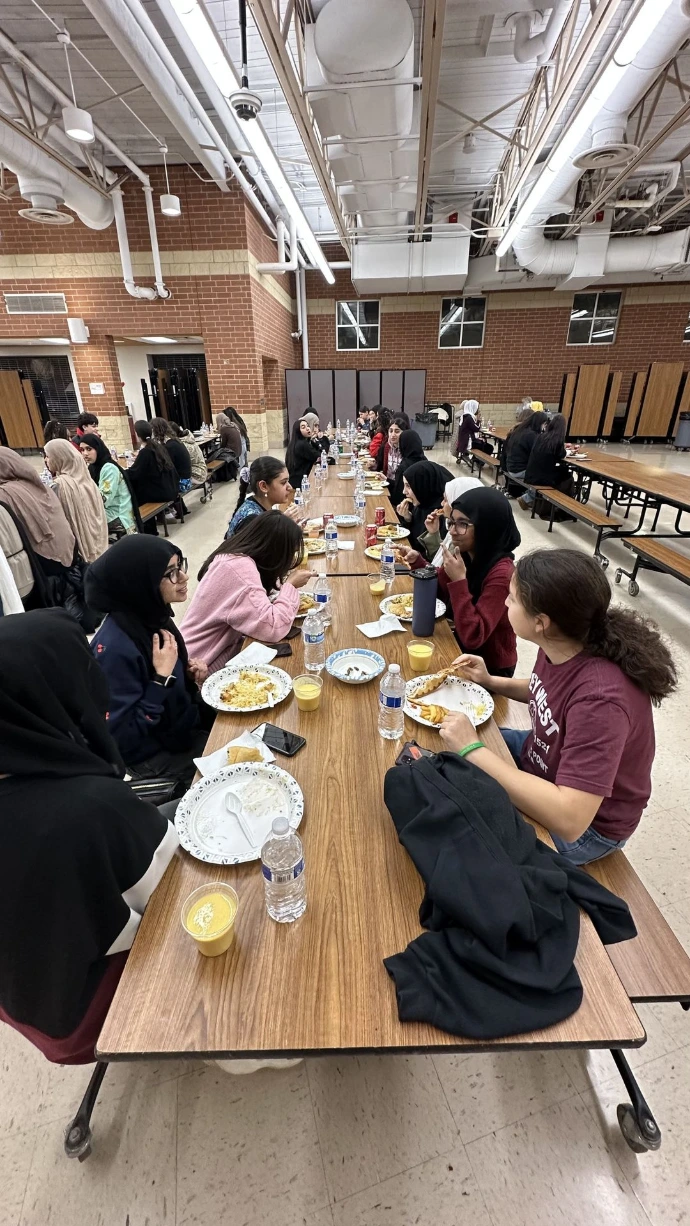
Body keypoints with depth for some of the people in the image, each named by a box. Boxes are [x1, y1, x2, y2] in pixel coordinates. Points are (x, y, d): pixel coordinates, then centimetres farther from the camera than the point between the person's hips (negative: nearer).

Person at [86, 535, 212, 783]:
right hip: (157, 753, -7)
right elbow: (123, 738, -27)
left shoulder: (151, 613, -8)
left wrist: (188, 672, -8)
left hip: (183, 724, 7)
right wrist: (162, 677, -29)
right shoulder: (115, 648, -32)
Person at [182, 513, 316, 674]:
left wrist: (287, 581, -1)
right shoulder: (239, 568, -28)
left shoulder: (235, 556, 0)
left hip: (223, 645, 9)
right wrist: (290, 585, -20)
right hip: (206, 665, -9)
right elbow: (272, 628, -34)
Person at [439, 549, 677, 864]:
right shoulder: (559, 648, -15)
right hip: (542, 762, 7)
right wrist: (490, 681, -6)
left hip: (585, 826, -7)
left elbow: (568, 819, -40)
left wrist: (473, 750, -37)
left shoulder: (599, 700, -38)